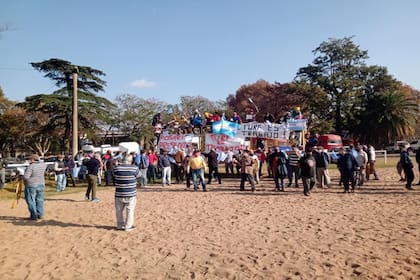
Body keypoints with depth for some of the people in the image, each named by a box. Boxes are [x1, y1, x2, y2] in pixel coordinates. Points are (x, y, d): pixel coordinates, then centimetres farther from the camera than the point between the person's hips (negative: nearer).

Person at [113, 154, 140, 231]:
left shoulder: (116, 168, -7)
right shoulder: (134, 168, -13)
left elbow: (114, 177, 7)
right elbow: (138, 175, 5)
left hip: (119, 194, 2)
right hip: (131, 193, -2)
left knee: (119, 210, 17)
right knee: (130, 210, 9)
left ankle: (120, 225, 27)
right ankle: (128, 226, 14)